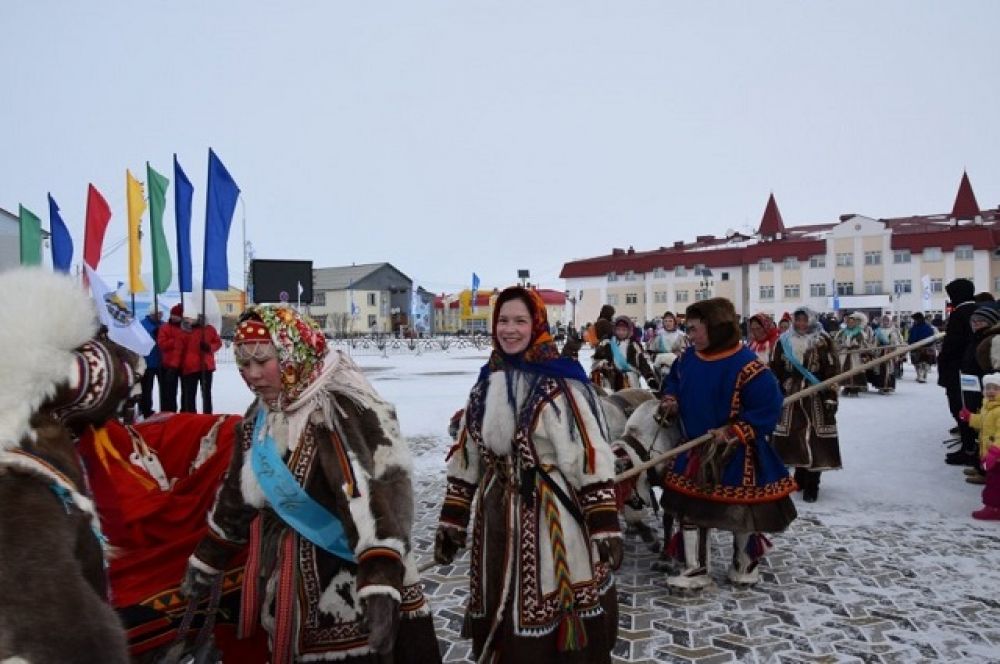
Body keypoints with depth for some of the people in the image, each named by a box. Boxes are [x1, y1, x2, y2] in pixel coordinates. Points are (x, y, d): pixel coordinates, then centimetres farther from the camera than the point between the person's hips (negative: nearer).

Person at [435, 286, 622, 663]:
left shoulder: (559, 384, -13)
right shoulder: (486, 382, 8)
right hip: (496, 520, 6)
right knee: (499, 623, 17)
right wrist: (451, 521, 11)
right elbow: (466, 459, 12)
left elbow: (591, 459, -14)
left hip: (551, 521, -6)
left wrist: (605, 527, -17)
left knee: (558, 631, 3)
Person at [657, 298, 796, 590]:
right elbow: (674, 381, 16)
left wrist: (732, 432, -27)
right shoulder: (688, 358, -3)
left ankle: (745, 564, 37)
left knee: (742, 511, 13)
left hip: (738, 453, -6)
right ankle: (695, 569, 19)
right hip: (697, 450, 6)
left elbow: (768, 408, -23)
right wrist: (671, 401, -5)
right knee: (689, 508, 7)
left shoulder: (746, 366, -25)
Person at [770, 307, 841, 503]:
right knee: (795, 436, 8)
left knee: (816, 439, -5)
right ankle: (800, 476, 26)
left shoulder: (823, 341, -2)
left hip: (816, 396, -4)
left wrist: (831, 397, -11)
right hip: (791, 395, 4)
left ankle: (812, 484, 2)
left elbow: (833, 371, -6)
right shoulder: (784, 341, 8)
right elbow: (777, 370, 13)